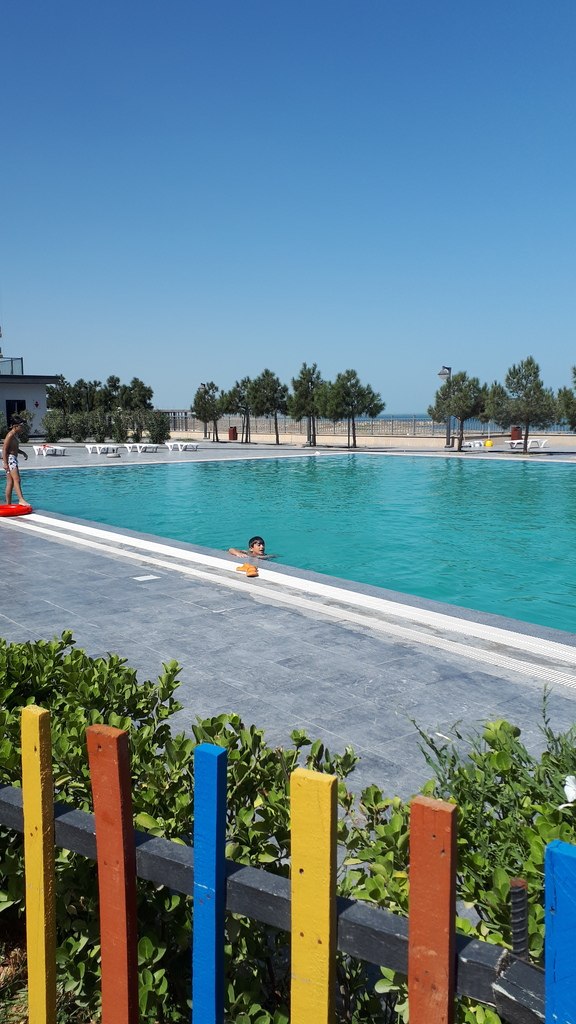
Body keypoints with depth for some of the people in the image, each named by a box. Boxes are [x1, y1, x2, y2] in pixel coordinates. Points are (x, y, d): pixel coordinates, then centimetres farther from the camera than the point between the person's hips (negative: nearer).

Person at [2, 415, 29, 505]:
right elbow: (4, 449, -16)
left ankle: (8, 504, 10)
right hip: (9, 458, -10)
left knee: (10, 483, 9)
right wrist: (5, 463, -22)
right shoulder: (10, 435, -12)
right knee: (16, 479, -19)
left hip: (13, 459, 10)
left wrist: (23, 452, 12)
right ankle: (21, 499, -29)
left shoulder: (16, 435, 17)